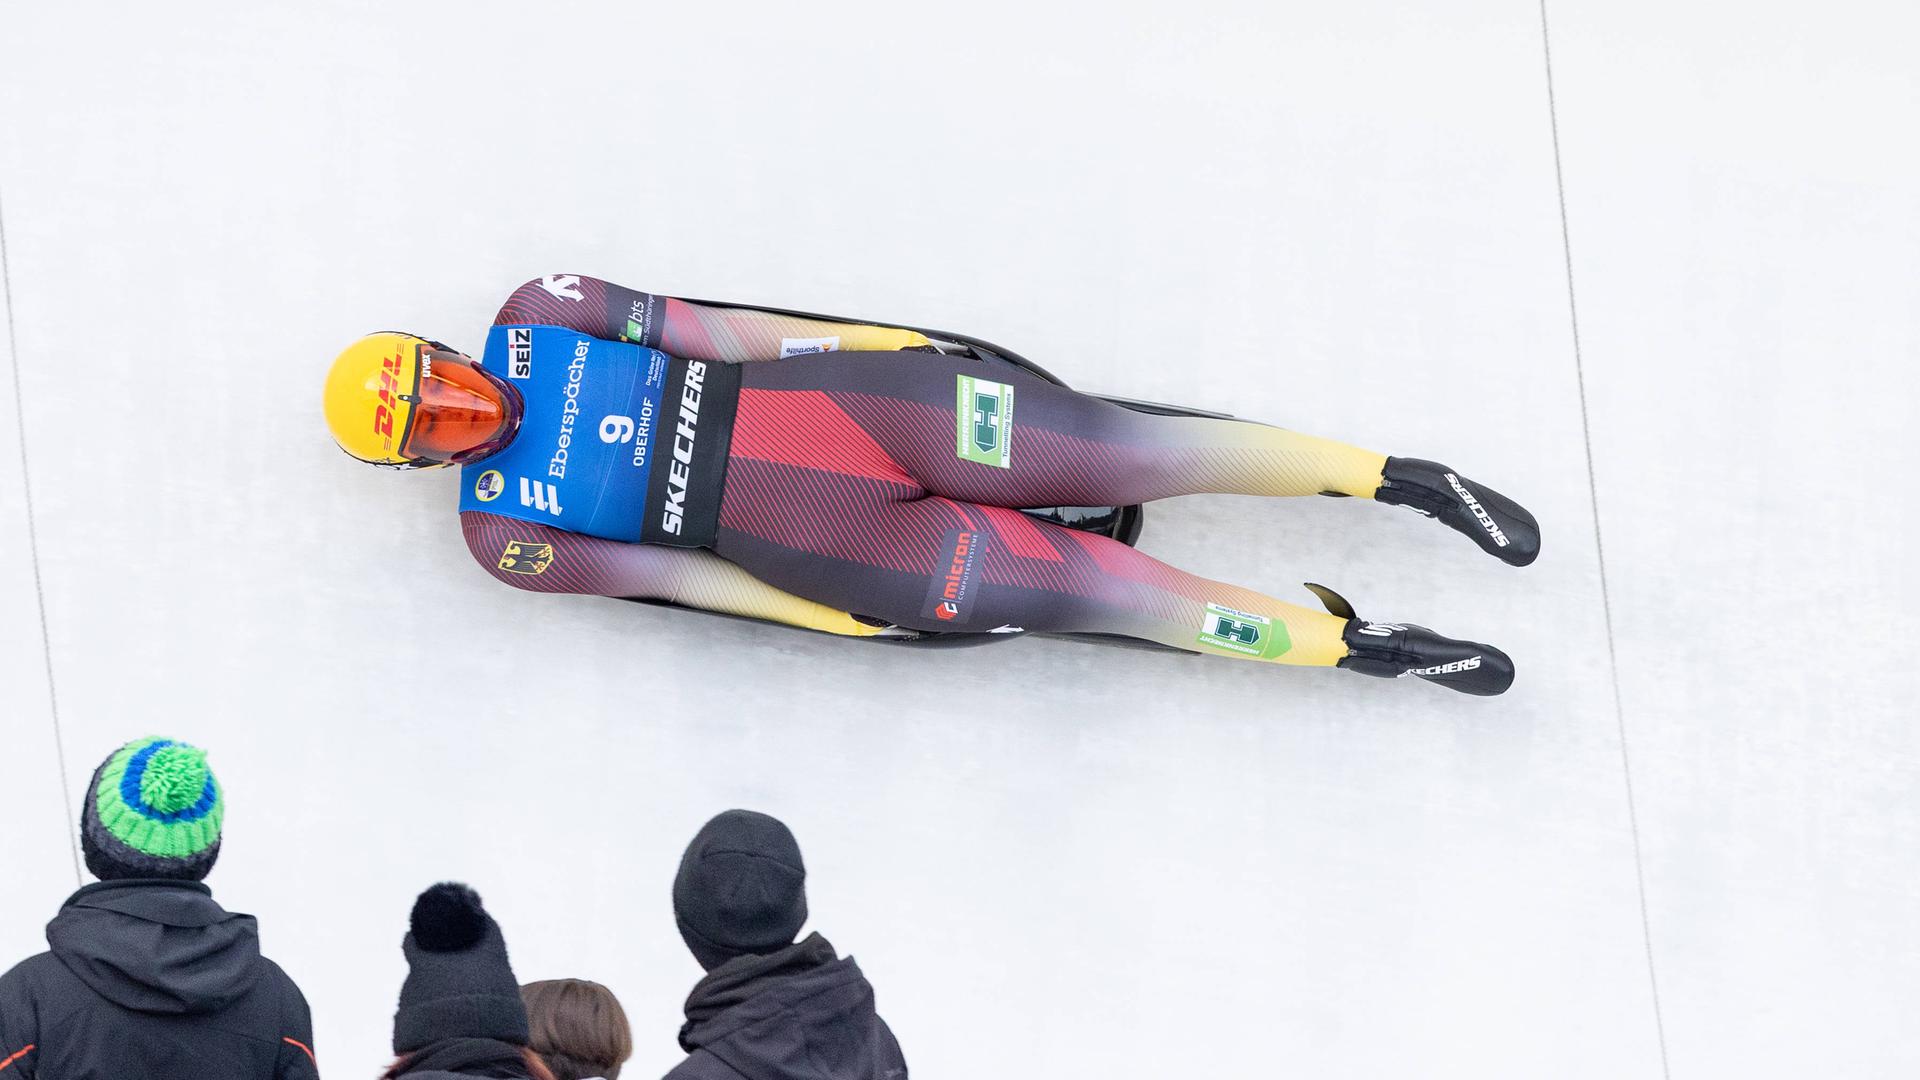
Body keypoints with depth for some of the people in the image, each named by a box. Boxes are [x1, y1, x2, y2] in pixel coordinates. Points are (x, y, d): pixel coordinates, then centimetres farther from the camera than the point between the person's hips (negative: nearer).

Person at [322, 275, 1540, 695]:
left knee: (1115, 453, -9)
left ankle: (1393, 477, 0)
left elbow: (706, 331, 9)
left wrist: (863, 344, 5)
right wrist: (842, 618, -6)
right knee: (1092, 589, -9)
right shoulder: (505, 535, 1)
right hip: (804, 535, -2)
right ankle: (1348, 642, 0)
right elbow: (663, 569, -3)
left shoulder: (539, 316, 6)